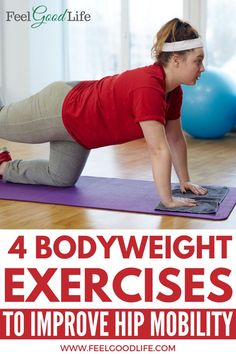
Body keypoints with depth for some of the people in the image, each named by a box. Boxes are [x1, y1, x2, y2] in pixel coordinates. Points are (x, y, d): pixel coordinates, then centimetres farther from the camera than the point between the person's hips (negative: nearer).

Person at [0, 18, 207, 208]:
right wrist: (167, 200, -34)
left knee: (62, 178, 24)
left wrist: (185, 181, 1)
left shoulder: (173, 90, -11)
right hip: (59, 109, -8)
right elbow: (159, 150, -39)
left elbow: (176, 139, 1)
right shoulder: (148, 88, -38)